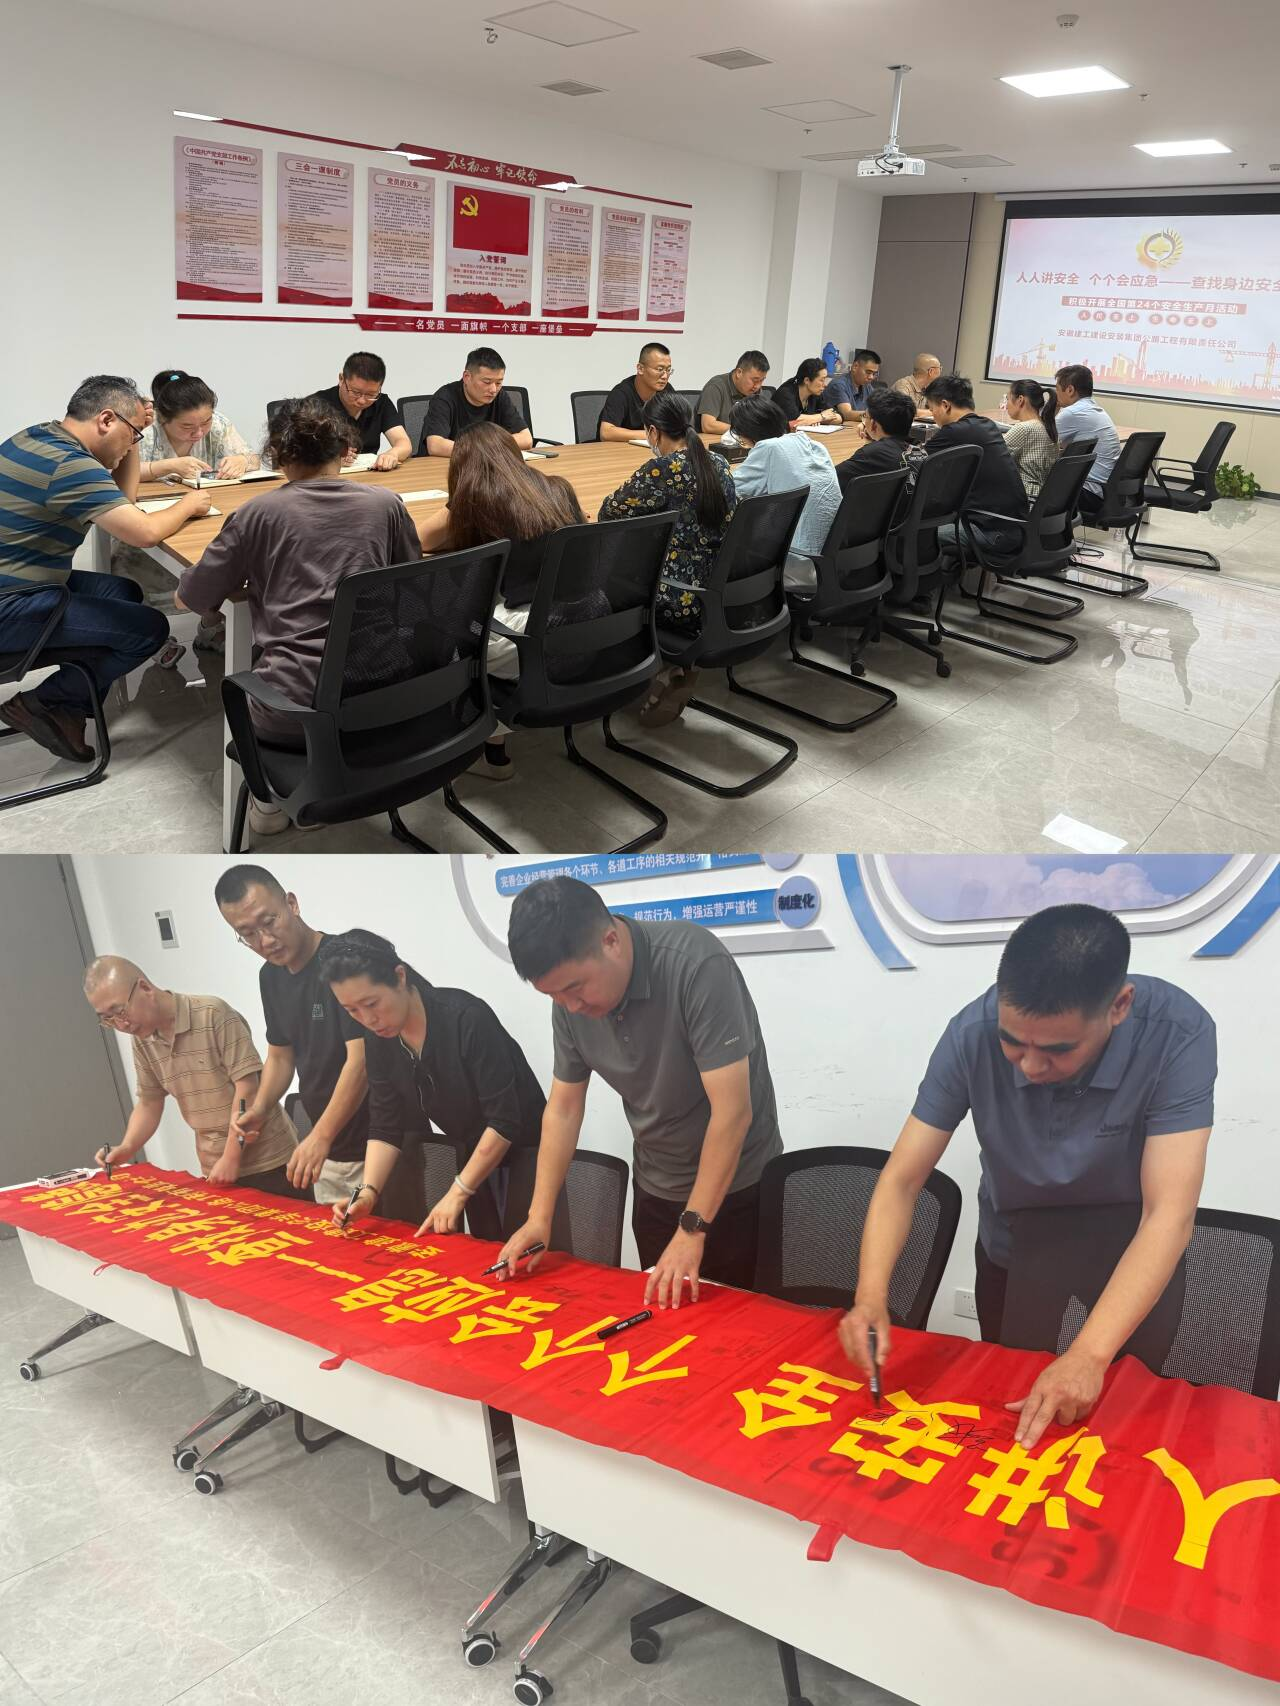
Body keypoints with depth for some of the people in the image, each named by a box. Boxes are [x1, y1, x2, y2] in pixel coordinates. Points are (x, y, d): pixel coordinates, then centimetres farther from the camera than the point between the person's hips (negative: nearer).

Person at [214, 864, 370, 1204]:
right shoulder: (271, 976, 7)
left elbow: (360, 1059, -23)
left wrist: (320, 1136, -29)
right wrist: (259, 1109, 0)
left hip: (376, 1147, -7)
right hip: (328, 1149, 7)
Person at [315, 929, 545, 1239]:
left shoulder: (467, 1018, -28)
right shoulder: (379, 1040, -7)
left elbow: (504, 1120, -28)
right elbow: (386, 1127, -2)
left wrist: (457, 1193, -24)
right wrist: (369, 1191, -17)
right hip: (476, 1160, 6)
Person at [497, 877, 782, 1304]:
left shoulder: (697, 965, -29)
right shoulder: (570, 1003, -10)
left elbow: (732, 1110, -29)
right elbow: (563, 1109, 1)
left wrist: (692, 1230, -27)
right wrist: (539, 1216, -5)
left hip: (735, 1185, -5)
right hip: (655, 1188, 5)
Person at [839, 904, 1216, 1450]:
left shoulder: (1178, 1034, -35)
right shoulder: (972, 1036, -30)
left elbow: (1170, 1215, -38)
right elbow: (901, 1181, -25)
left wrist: (1089, 1354, -47)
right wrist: (870, 1298, -40)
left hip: (1131, 1253, -1)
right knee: (1005, 1399, 21)